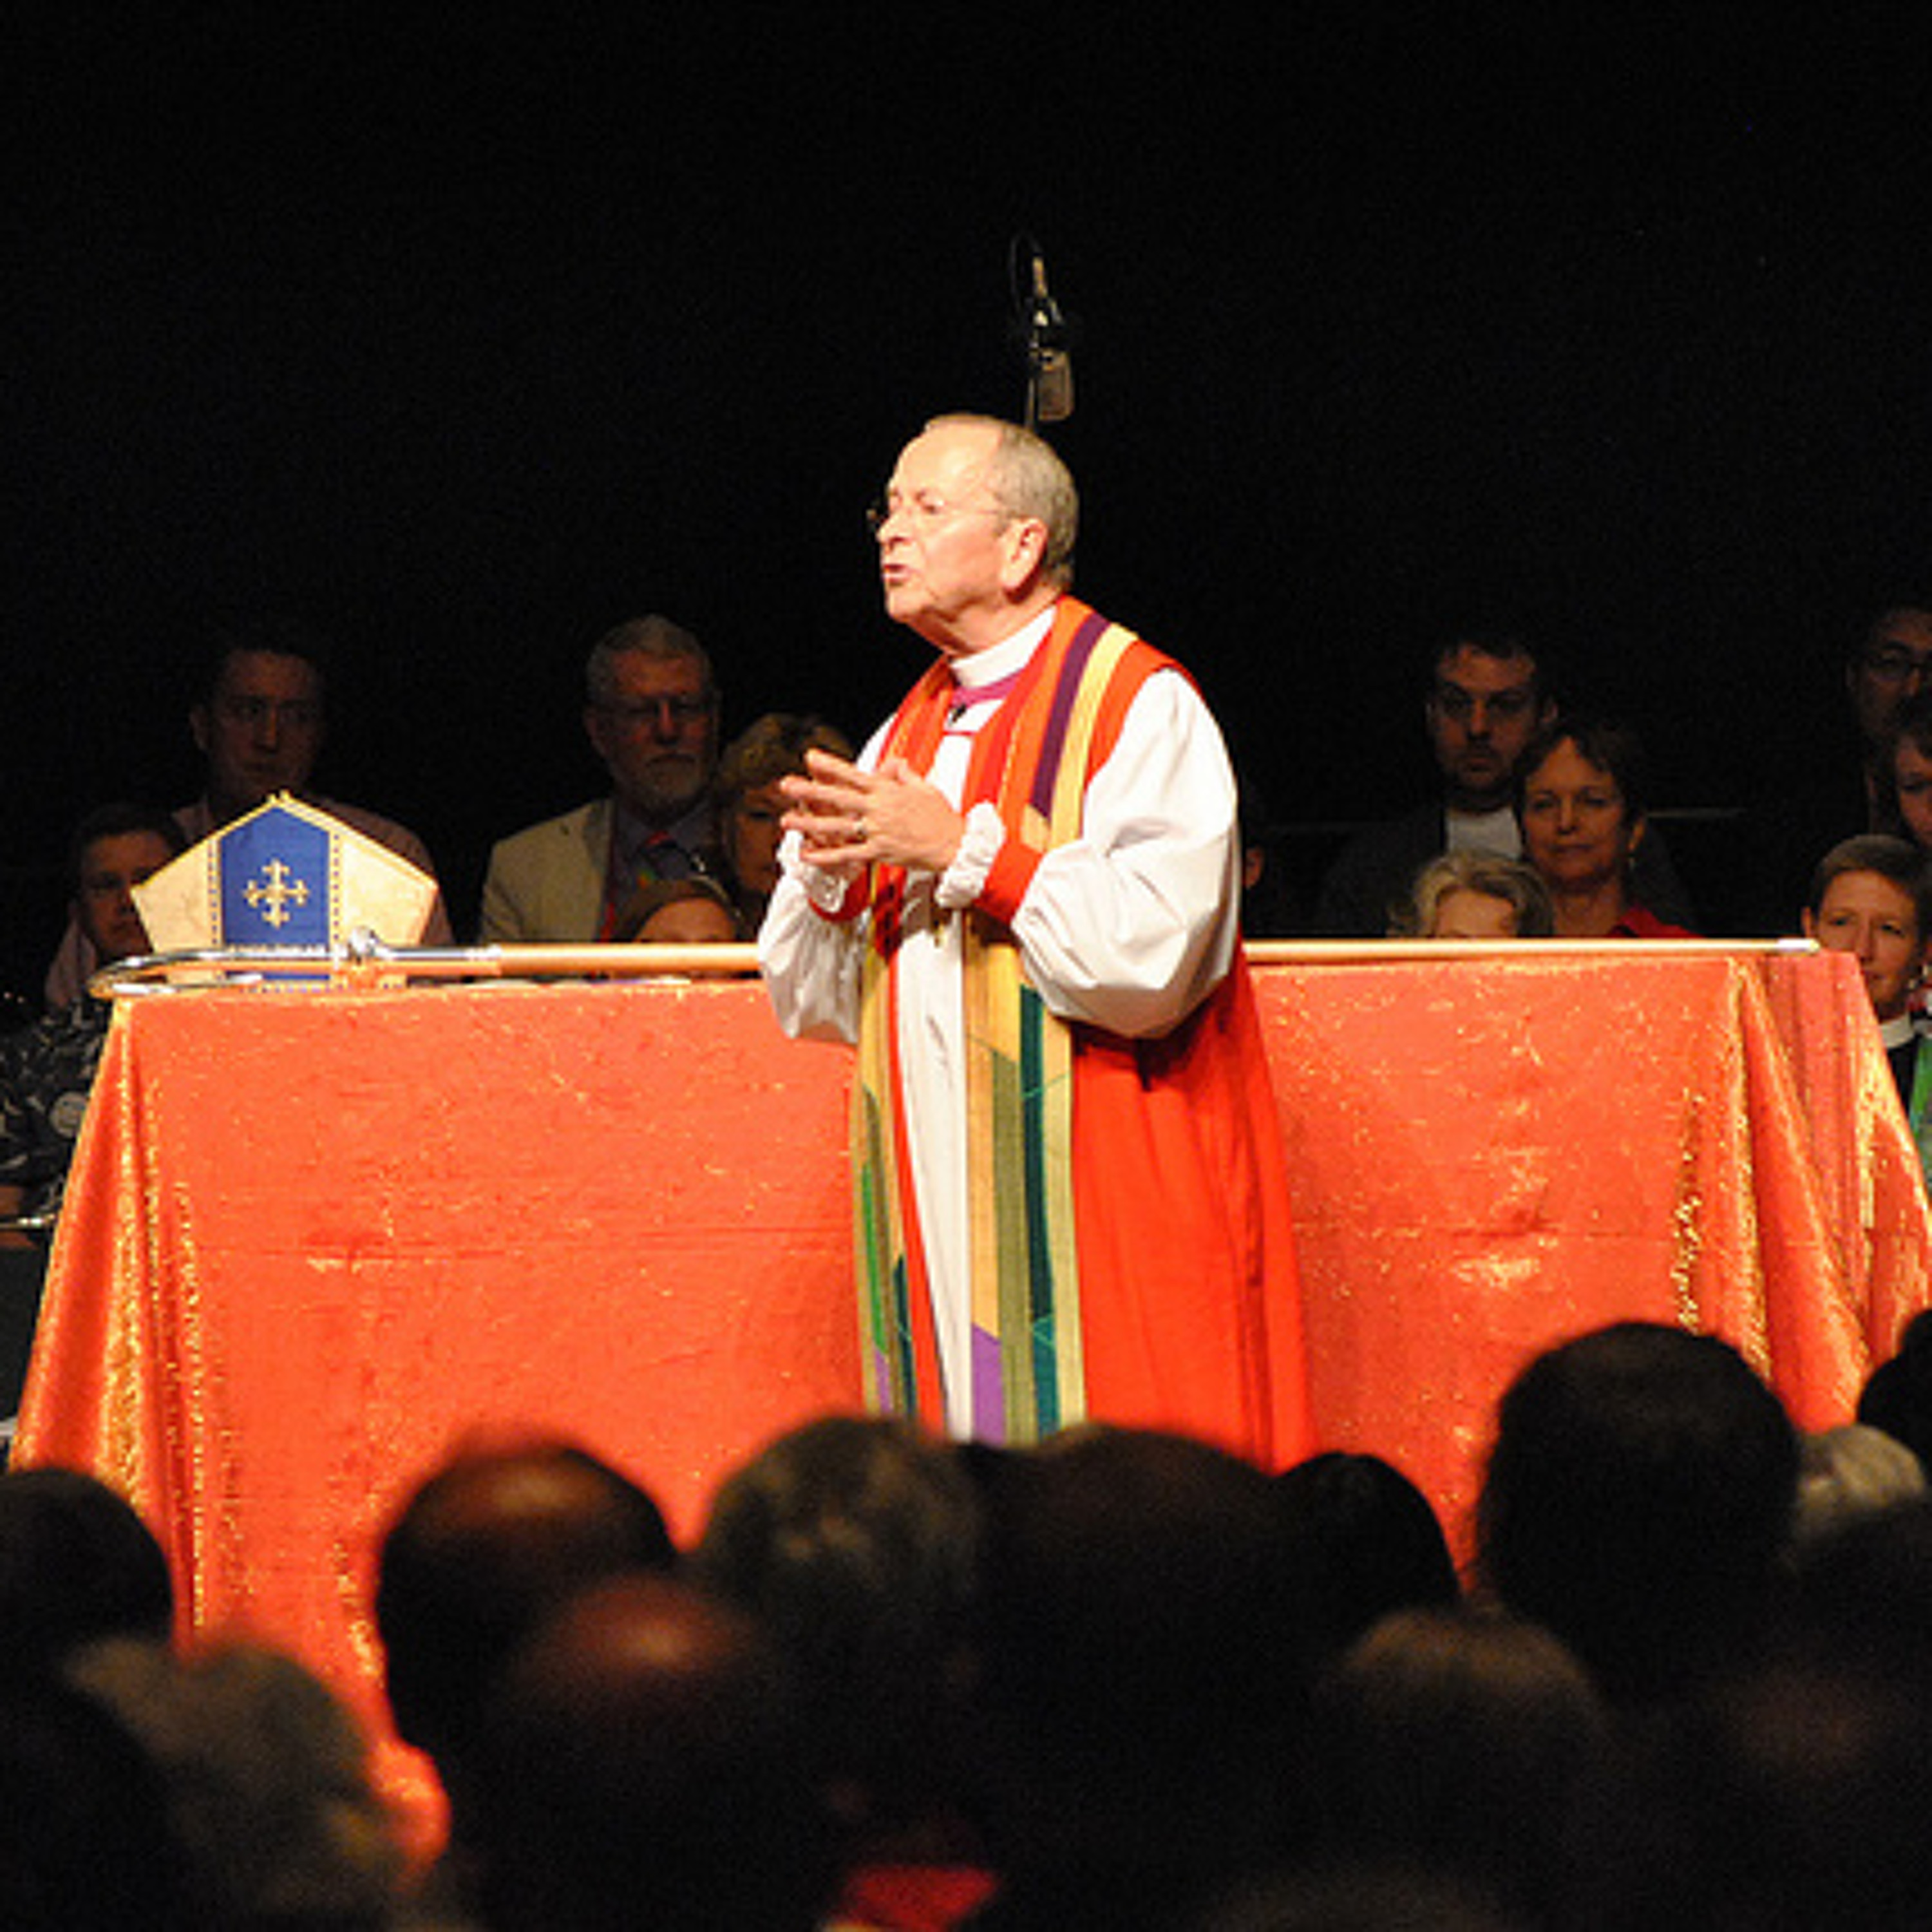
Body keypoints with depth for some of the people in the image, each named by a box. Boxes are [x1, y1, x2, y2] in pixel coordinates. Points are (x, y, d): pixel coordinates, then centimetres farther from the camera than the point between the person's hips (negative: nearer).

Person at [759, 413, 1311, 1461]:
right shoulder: (911, 734, 19)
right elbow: (813, 1004, 17)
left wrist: (965, 852, -14)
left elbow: (1152, 954, -18)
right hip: (936, 1214, 6)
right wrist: (825, 873, -3)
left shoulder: (1140, 708, -3)